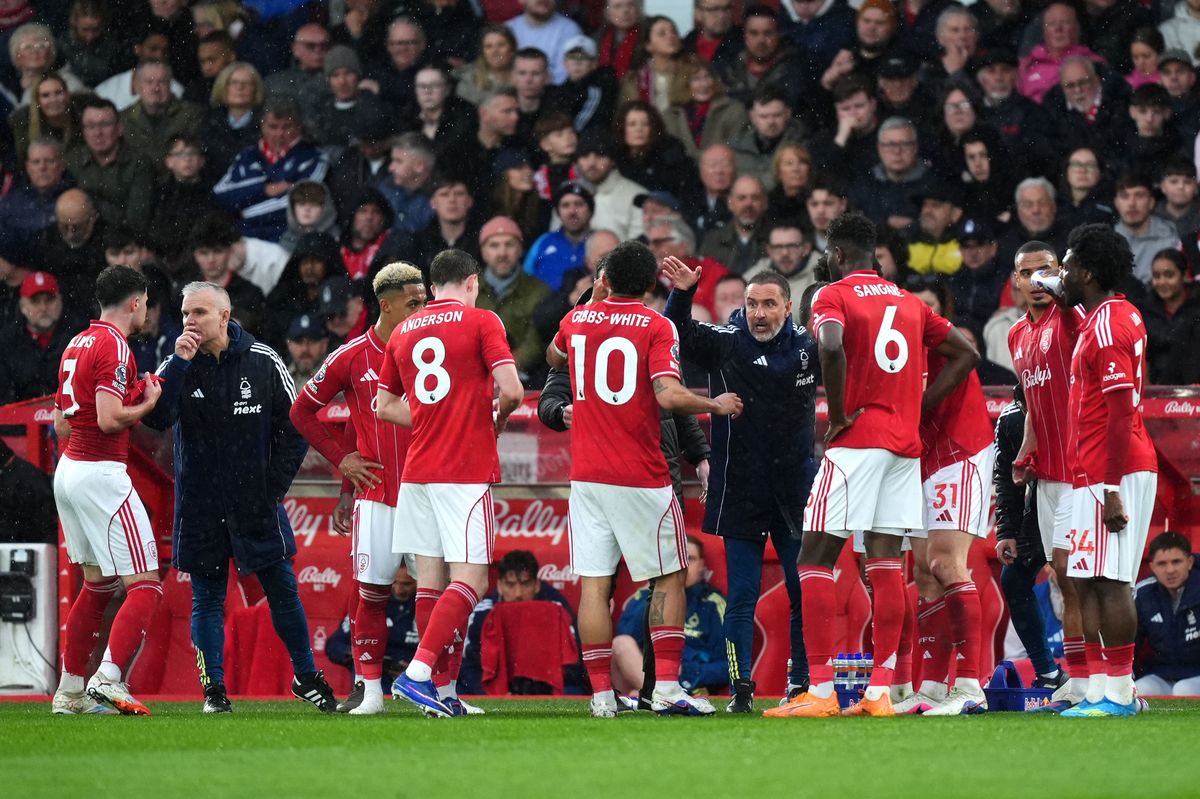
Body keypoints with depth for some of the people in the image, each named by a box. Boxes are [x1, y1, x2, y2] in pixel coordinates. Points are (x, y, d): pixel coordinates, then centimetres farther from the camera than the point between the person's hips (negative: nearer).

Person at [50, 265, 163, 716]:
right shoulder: (114, 346, -12)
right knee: (145, 586, -9)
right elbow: (109, 419, -21)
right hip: (101, 473, -10)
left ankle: (70, 691, 20)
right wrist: (146, 404, -3)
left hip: (67, 471, 10)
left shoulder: (76, 346, 16)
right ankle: (109, 679, -22)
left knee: (97, 584, 19)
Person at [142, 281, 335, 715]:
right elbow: (156, 418, -18)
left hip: (256, 501, 0)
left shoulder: (263, 362, -3)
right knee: (207, 599, 3)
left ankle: (306, 677, 21)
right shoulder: (178, 365, -2)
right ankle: (214, 690, 10)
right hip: (200, 507, 0)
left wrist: (274, 484, -1)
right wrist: (179, 363, -22)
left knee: (282, 590, 6)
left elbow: (295, 426, 4)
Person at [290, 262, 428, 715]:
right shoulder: (353, 357, 0)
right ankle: (368, 689, 6)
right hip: (377, 494, -2)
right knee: (373, 592, -3)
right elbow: (302, 411, 12)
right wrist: (341, 458, 4)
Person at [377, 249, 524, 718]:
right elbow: (511, 390, -12)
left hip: (418, 469, 6)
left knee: (430, 578, 7)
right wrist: (496, 421, 7)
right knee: (469, 580, -7)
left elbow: (384, 406, 19)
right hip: (467, 473, -6)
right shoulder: (481, 322, -3)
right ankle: (418, 673, -21)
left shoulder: (403, 332, 13)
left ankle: (444, 692, 6)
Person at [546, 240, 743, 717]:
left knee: (594, 584, 2)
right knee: (670, 578, 7)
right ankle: (666, 688, -2)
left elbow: (553, 359, 31)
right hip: (642, 479, -4)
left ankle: (602, 694, -2)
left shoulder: (576, 320, 7)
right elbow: (670, 396, -19)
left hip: (587, 476, 4)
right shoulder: (656, 326, -7)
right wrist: (717, 405, -1)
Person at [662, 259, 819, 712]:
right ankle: (741, 688, 4)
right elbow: (678, 335, -8)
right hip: (740, 495, -1)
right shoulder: (724, 344, -1)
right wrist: (681, 294, -25)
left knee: (804, 594, 4)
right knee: (742, 597, 1)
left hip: (795, 493, 1)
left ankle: (803, 683, 14)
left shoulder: (809, 347, 1)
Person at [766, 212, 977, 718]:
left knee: (815, 561, -3)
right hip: (905, 444, 6)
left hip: (856, 442, -6)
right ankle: (881, 691, 3)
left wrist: (838, 415, -13)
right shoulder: (908, 302, 17)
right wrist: (917, 407, 13)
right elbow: (965, 355, 18)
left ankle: (820, 691, -10)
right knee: (885, 564, 6)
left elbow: (832, 347, -24)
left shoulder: (834, 296, -3)